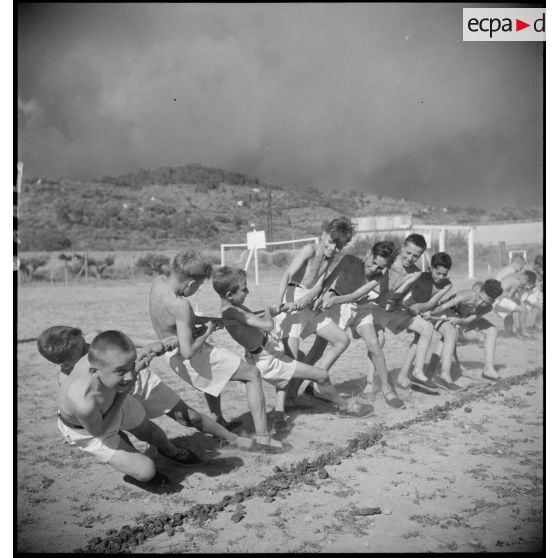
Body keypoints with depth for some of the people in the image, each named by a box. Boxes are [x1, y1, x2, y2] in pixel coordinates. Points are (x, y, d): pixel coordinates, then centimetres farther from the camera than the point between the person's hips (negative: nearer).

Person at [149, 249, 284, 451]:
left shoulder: (158, 281, -8)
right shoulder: (180, 305, -33)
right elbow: (188, 351, -31)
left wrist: (204, 320, 5)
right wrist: (208, 332, -15)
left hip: (172, 355, 9)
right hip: (192, 359, -9)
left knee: (212, 375, 40)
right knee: (253, 374, 2)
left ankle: (218, 421, 45)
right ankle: (262, 436, 2)